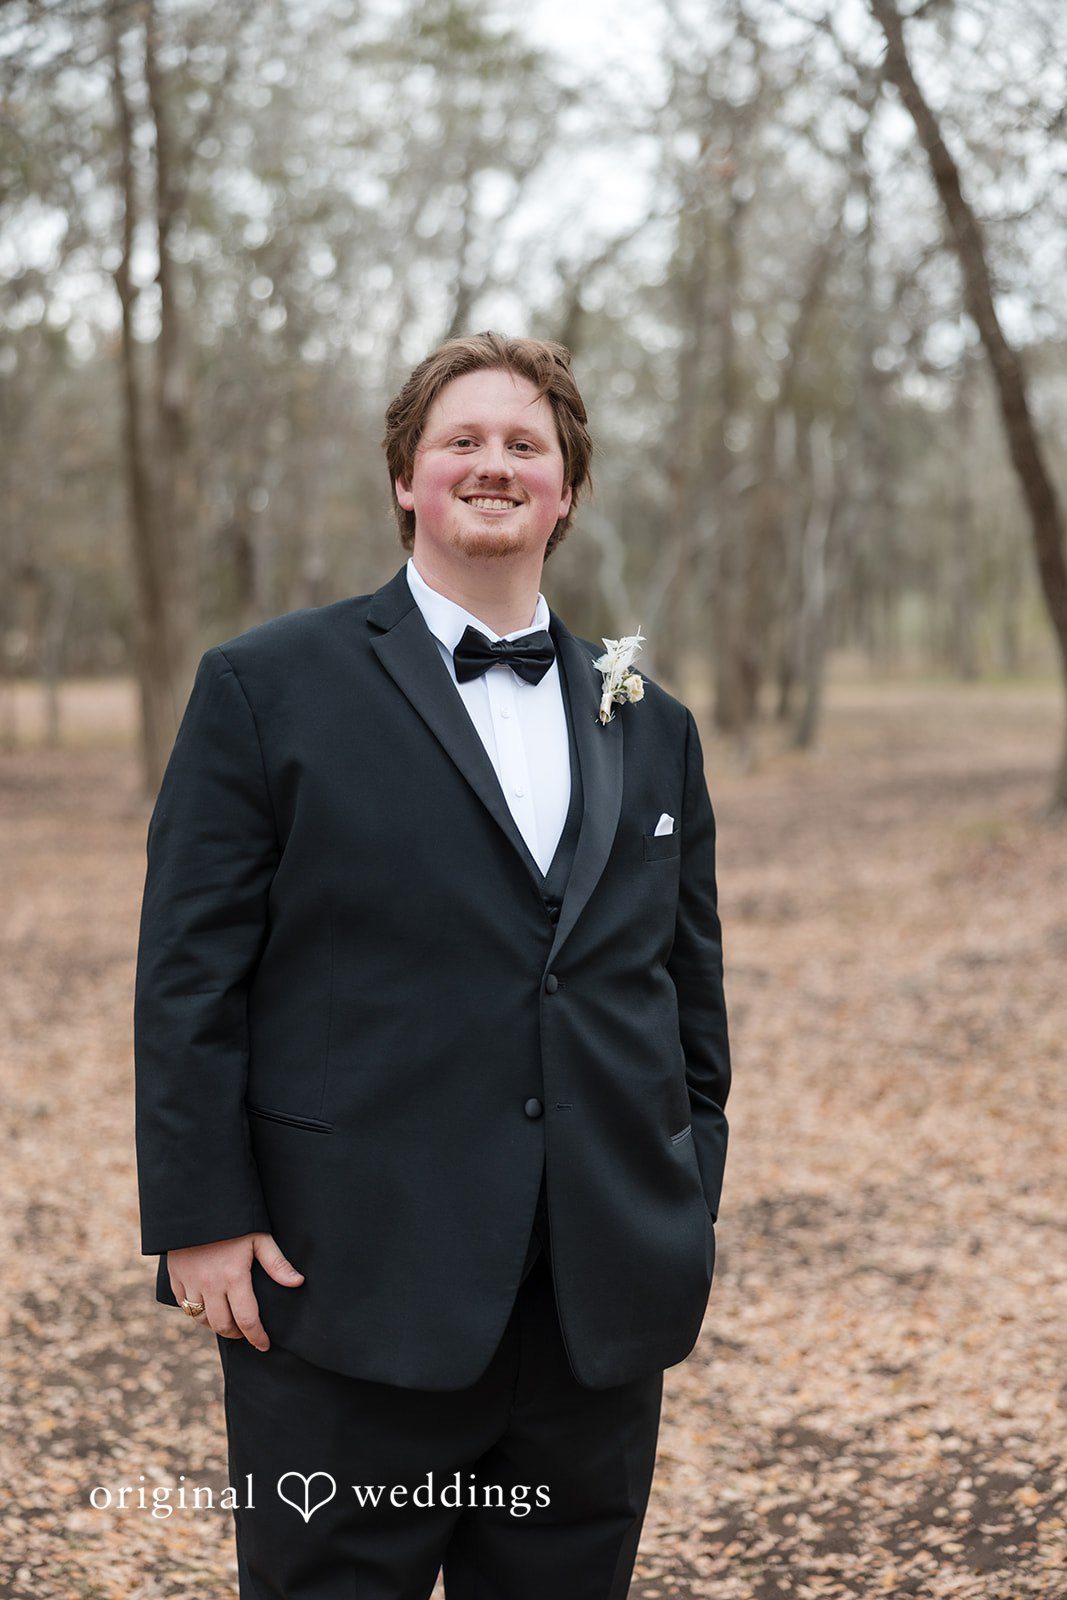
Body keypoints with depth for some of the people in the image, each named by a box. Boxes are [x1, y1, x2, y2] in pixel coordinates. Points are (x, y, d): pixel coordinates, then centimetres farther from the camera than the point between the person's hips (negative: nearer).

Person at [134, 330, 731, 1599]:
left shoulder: (651, 728, 12)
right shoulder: (267, 688, -1)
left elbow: (690, 991, 16)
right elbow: (189, 975, -4)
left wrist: (691, 1210, 12)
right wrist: (203, 1216, -9)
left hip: (604, 1306, 4)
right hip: (357, 1299, -4)